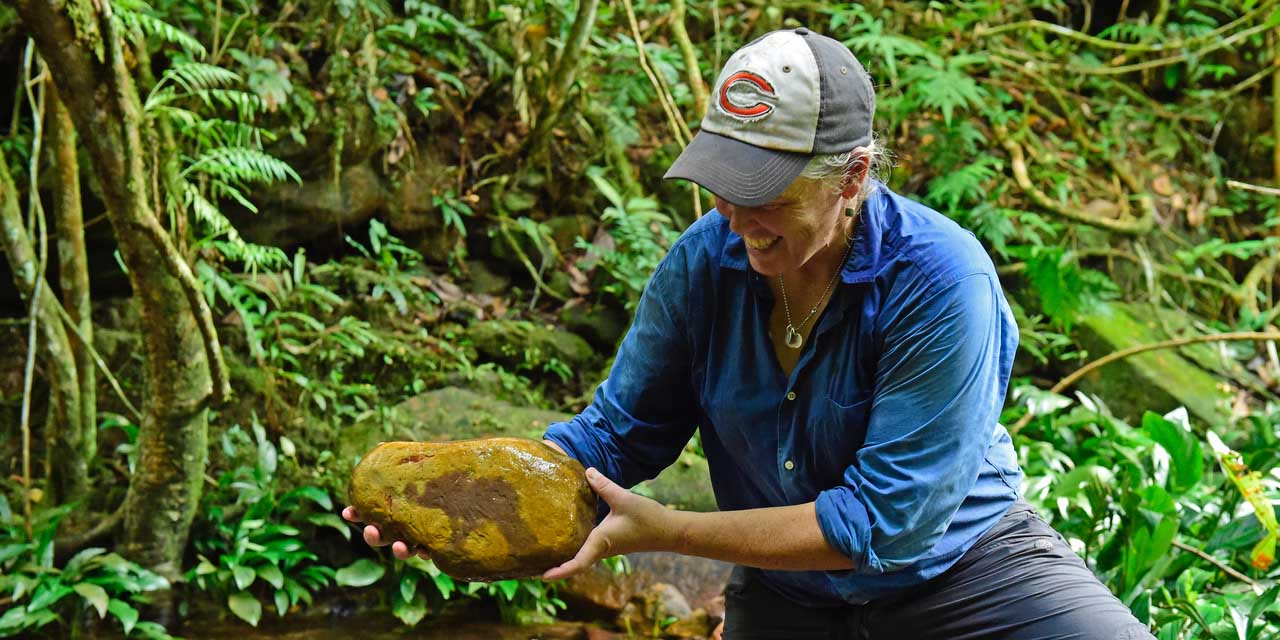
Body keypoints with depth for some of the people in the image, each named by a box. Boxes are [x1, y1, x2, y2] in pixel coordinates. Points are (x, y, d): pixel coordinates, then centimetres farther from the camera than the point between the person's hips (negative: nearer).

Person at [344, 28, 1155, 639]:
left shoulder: (939, 282, -26)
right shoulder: (705, 261, -12)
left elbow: (882, 520, -27)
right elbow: (615, 434, -3)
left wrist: (662, 531, -28)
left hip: (960, 565, -3)